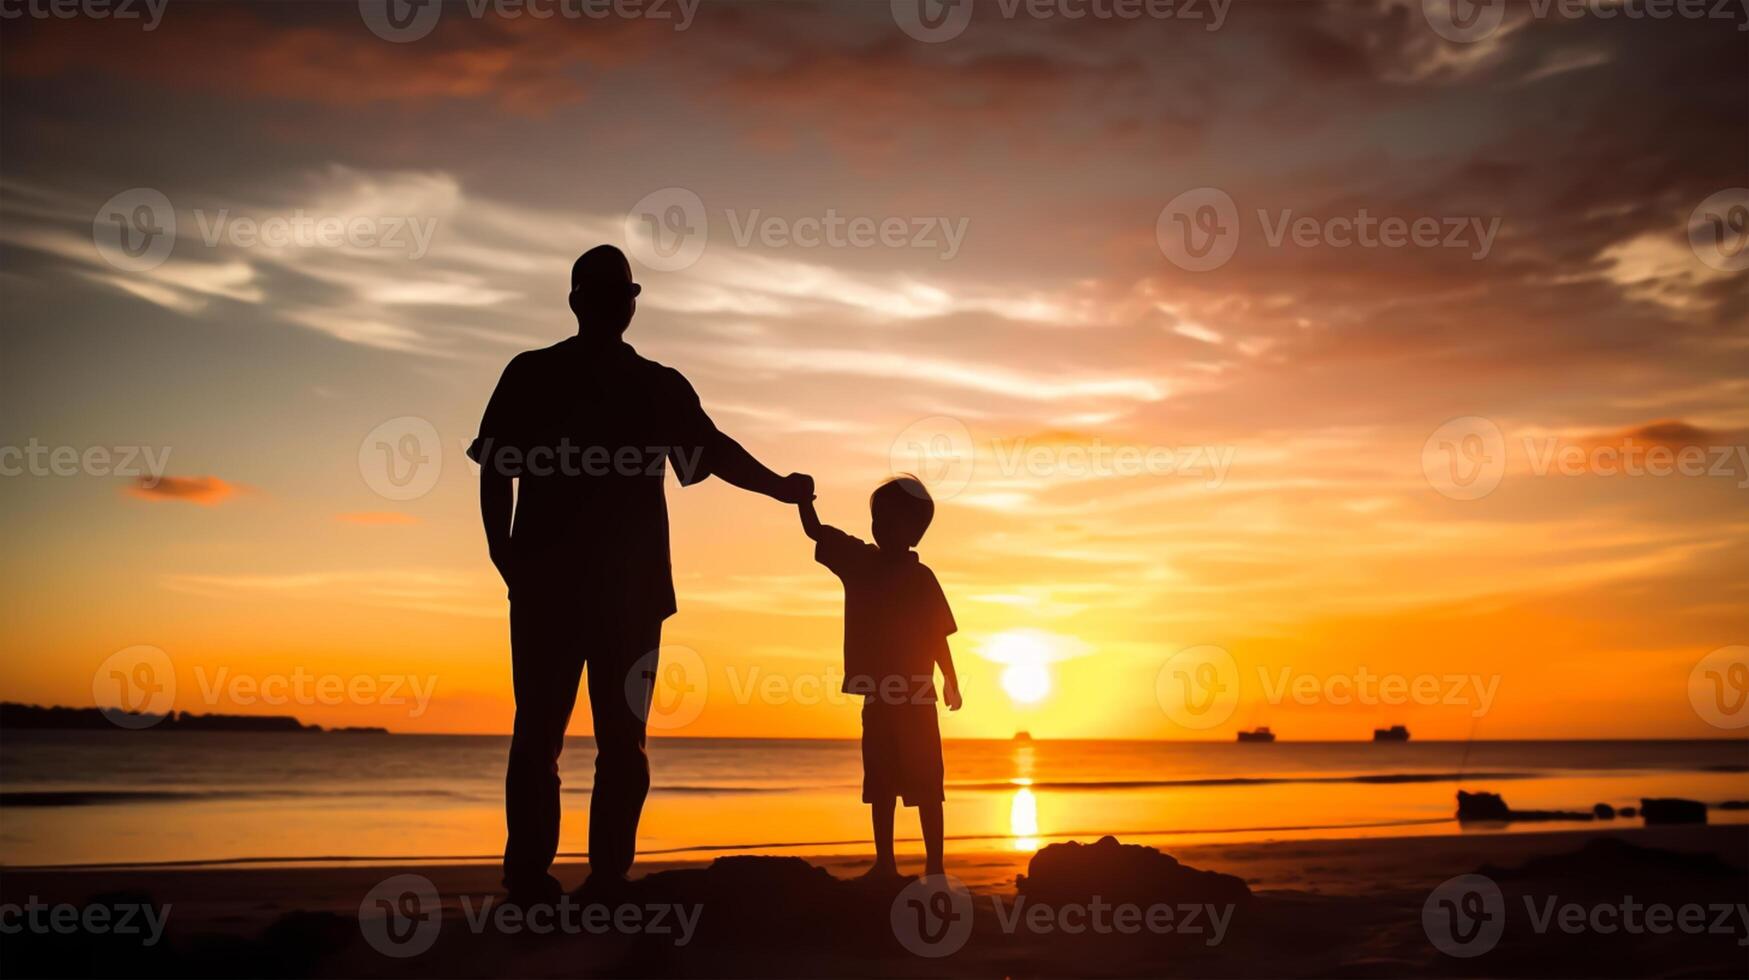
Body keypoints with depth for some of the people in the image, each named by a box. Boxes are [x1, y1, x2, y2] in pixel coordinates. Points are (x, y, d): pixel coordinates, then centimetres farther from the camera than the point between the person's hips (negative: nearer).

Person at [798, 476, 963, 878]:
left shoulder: (920, 578, -4)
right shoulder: (859, 561, 9)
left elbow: (938, 635, -5)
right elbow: (815, 531, 10)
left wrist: (951, 681, -12)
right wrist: (803, 496, -6)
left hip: (914, 698, -5)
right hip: (878, 696, 5)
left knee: (924, 784, -3)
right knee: (880, 784, 8)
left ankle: (934, 865, 0)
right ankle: (885, 863, 13)